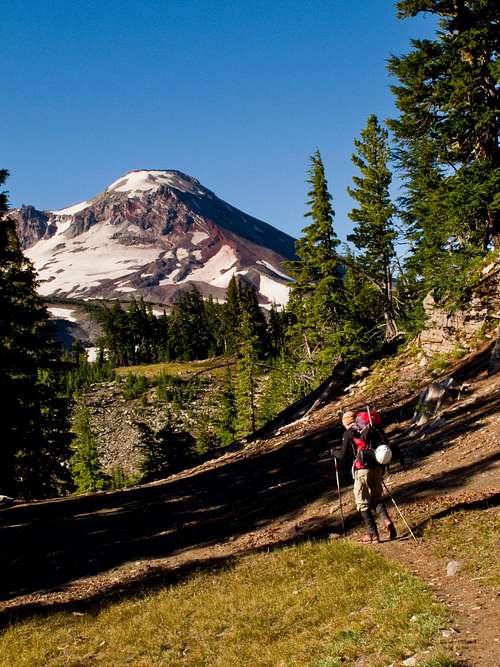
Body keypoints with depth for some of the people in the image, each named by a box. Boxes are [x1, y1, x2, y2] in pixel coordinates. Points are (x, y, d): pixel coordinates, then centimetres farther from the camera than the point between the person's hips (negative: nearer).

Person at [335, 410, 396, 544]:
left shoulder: (348, 433, -1)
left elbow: (342, 455, -2)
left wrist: (335, 453, 20)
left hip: (362, 470, -5)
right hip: (377, 468, 5)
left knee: (363, 503, 7)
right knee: (376, 498, 20)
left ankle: (373, 534, 5)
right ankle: (386, 520, -5)